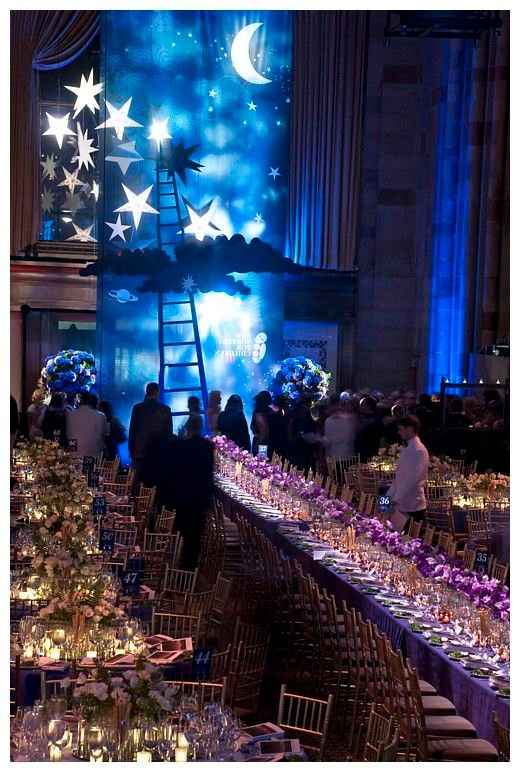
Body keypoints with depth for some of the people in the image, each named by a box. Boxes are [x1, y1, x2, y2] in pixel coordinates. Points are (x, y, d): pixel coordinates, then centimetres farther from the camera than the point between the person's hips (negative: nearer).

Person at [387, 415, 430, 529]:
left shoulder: (419, 450, -15)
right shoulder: (406, 449, 14)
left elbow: (412, 480, -21)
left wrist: (396, 499, -20)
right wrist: (389, 496, 15)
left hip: (413, 507, -8)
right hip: (402, 506, 8)